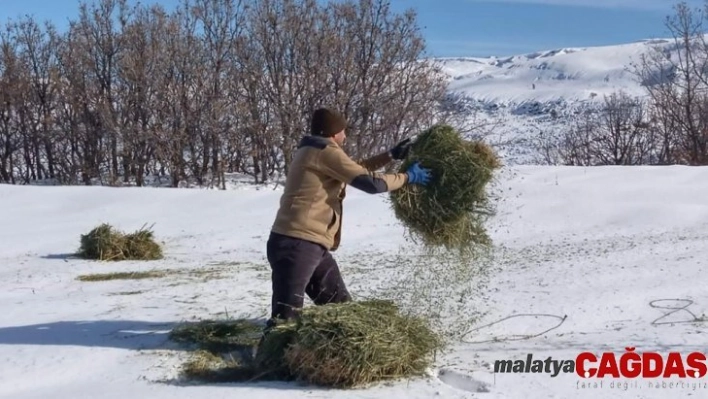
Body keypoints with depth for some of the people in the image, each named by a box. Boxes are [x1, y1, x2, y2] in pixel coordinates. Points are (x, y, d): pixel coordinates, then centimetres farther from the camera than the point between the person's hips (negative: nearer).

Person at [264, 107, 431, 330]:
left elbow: (356, 170, 31)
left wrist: (391, 156, 28)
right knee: (285, 316, -14)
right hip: (297, 245, -11)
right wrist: (408, 177, 1)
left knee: (341, 307, 18)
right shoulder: (325, 151, -10)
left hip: (311, 245, 11)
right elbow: (370, 182, -13)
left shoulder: (316, 153, 21)